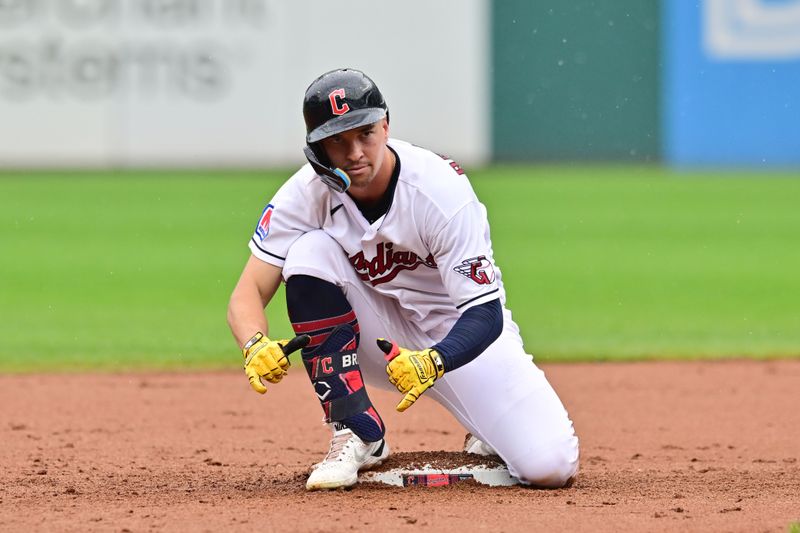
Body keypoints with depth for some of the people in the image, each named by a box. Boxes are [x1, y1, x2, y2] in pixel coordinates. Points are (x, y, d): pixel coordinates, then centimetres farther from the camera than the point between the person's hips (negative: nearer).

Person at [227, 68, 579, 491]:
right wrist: (256, 345, -41)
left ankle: (491, 431, 14)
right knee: (310, 251, -27)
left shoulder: (441, 190, -26)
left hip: (461, 334, -3)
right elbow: (248, 293, -17)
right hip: (381, 336, 3)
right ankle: (358, 433, -19)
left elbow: (486, 314, -27)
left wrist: (432, 362, -47)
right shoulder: (308, 193, -16)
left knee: (549, 467, -25)